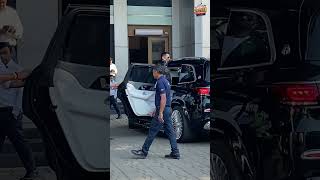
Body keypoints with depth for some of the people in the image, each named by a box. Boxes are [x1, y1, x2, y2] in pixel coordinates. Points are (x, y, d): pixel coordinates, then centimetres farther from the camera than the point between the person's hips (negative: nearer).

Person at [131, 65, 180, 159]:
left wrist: (160, 113, -23)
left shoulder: (160, 82, -15)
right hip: (167, 109, 10)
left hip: (163, 110, -10)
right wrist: (157, 110, 27)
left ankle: (144, 152, 5)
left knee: (152, 131, -2)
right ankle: (175, 153, 8)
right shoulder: (165, 81, 17)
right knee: (170, 131, 8)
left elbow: (163, 98, -22)